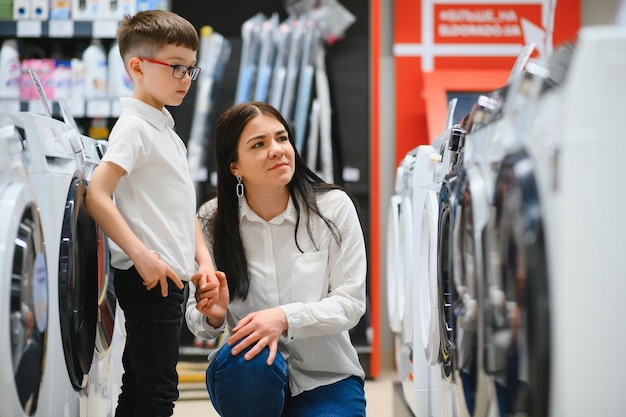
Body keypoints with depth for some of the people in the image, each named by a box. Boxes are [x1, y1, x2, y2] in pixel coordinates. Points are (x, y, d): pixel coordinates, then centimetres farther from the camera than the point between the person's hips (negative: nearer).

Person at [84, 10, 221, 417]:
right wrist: (142, 255, -23)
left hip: (169, 277, 9)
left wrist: (204, 259, 11)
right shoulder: (134, 127, -12)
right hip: (150, 278, -9)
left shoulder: (166, 130, 17)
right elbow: (96, 195, -21)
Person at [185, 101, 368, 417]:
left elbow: (351, 303, -10)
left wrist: (286, 317, -28)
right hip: (254, 378, 2)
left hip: (327, 378, -1)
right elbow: (198, 323, 0)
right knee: (247, 361, -34)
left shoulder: (334, 207, -7)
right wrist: (213, 316, -25)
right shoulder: (212, 221, -4)